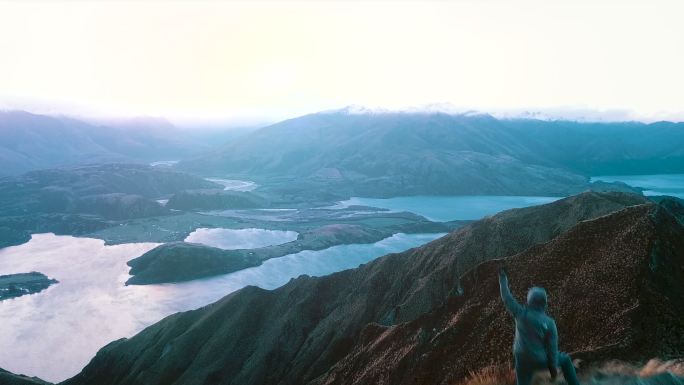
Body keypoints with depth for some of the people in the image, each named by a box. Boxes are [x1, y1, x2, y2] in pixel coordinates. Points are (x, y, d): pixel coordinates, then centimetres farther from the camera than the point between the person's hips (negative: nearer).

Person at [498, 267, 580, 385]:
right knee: (565, 359, 27)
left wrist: (503, 277, 2)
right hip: (540, 361, -1)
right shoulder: (550, 323, -15)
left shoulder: (521, 314, -13)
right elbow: (553, 347, -12)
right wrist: (553, 367, -1)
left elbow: (507, 297, -6)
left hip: (523, 361, 1)